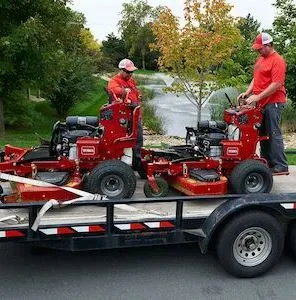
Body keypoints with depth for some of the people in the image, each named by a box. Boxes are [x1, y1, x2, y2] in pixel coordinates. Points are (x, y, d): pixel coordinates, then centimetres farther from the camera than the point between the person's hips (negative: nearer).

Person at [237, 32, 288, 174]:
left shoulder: (277, 60, -12)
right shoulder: (260, 59, 16)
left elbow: (276, 84, -19)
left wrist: (257, 97, -21)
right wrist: (247, 93, 8)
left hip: (273, 103, -9)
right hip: (261, 103, 9)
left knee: (274, 134, -8)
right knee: (263, 134, 11)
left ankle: (281, 166, -2)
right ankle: (267, 162, 20)